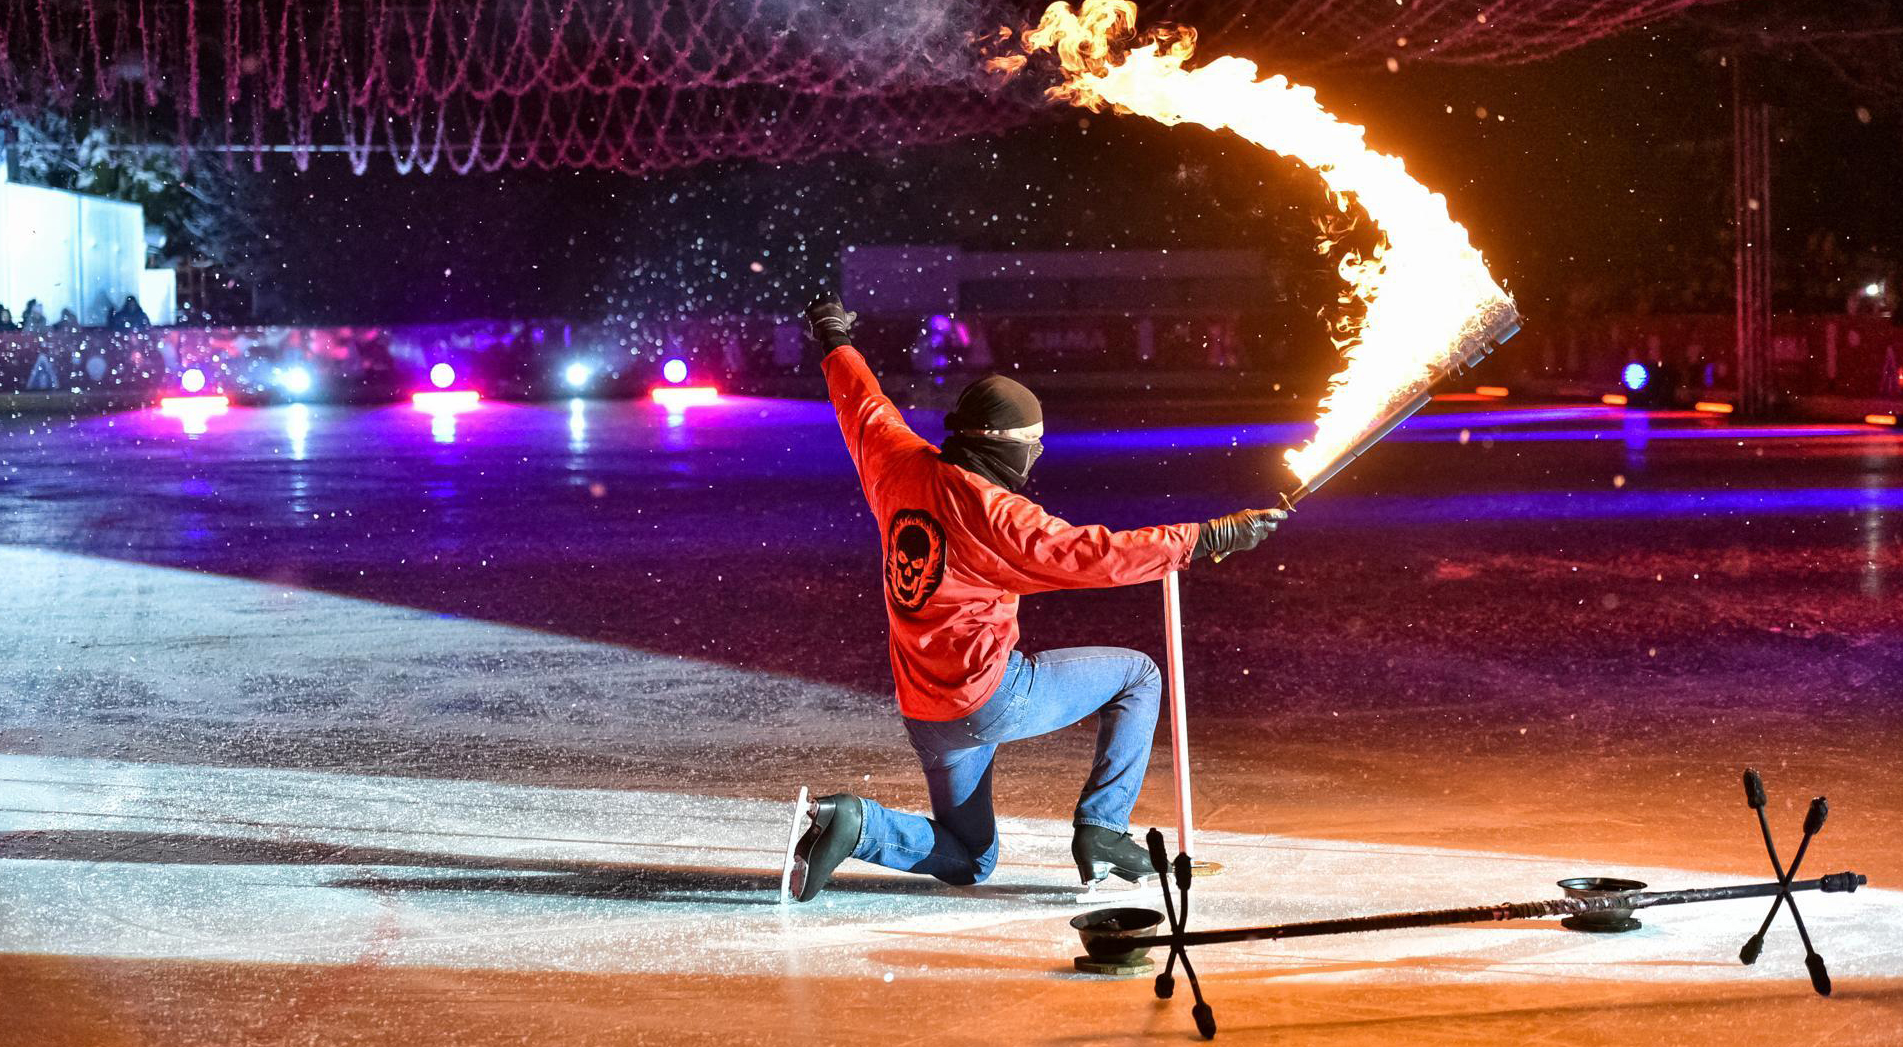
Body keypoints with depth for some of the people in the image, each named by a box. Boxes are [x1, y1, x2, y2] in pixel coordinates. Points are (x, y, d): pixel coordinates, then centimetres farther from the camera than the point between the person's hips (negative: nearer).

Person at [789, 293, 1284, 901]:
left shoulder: (899, 464, 0)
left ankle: (853, 824, -4)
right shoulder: (992, 511, -20)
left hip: (925, 714, 7)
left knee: (967, 862, 22)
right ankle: (1100, 830, 2)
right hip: (991, 699, -7)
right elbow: (1091, 554, -23)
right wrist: (1212, 537, -20)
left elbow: (864, 405, 21)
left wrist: (838, 344, 42)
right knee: (1137, 675, 10)